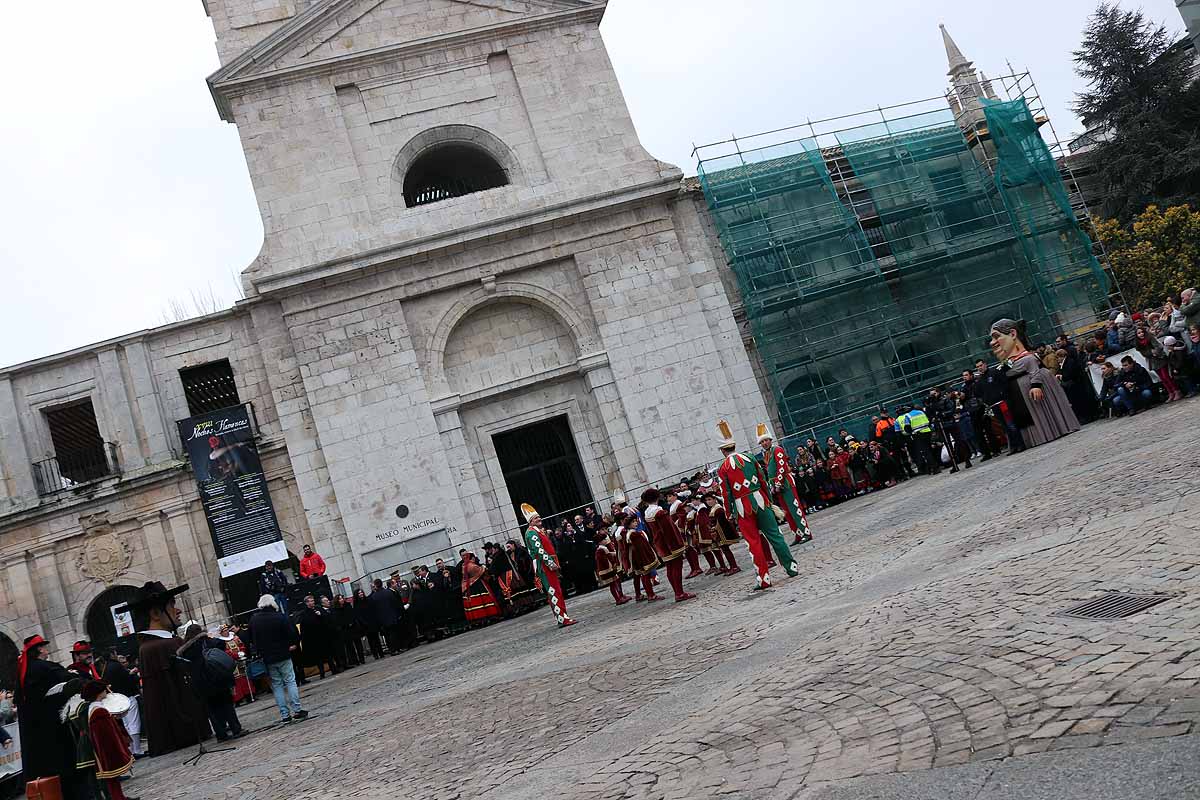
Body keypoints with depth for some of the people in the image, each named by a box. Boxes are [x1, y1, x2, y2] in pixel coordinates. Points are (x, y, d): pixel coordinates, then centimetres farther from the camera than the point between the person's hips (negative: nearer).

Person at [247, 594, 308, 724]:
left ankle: (284, 715, 7)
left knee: (276, 685, 9)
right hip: (283, 655, -3)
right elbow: (292, 633, -14)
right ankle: (297, 710, -2)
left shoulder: (253, 619, 0)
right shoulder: (279, 617, -12)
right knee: (290, 681, 4)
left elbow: (251, 637, 9)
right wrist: (294, 644, 4)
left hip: (267, 658, 3)